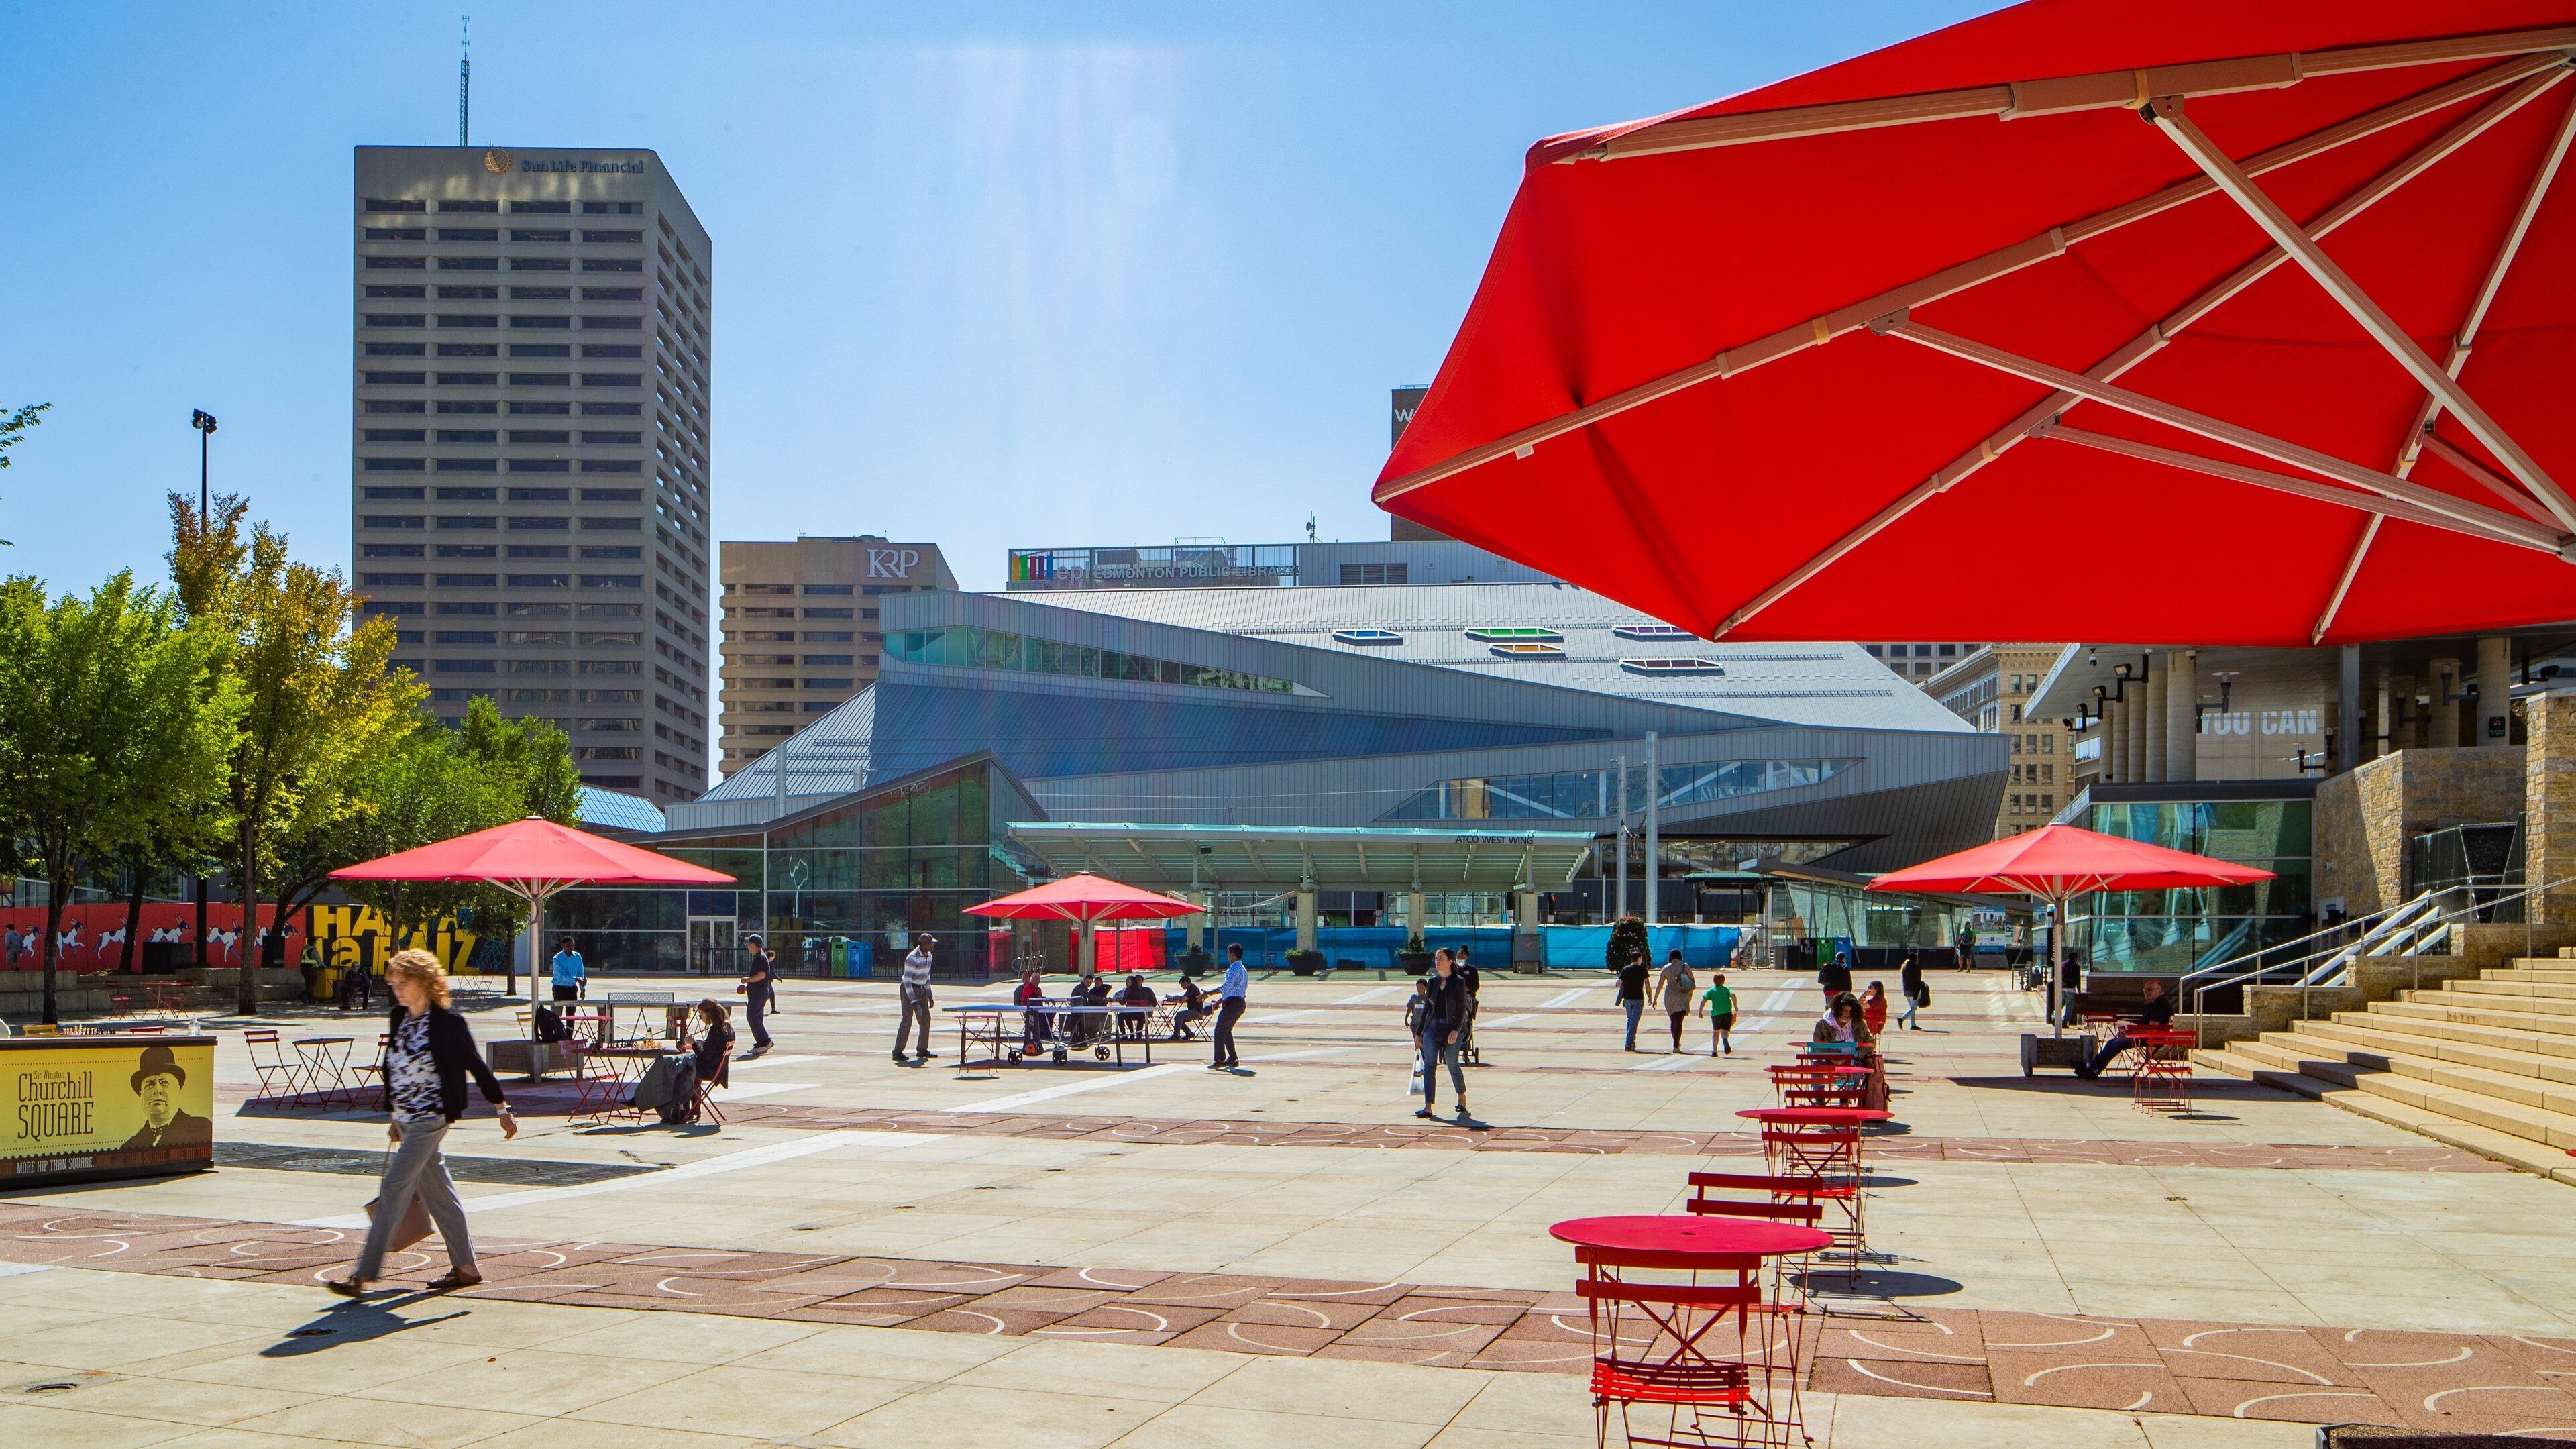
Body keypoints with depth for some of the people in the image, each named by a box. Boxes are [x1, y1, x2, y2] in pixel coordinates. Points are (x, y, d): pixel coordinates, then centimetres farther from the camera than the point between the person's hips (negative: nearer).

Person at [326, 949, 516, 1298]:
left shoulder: (447, 1021, -13)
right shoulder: (400, 1017, 8)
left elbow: (476, 1065, -7)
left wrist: (503, 1110, -1)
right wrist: (396, 1117, 22)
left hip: (432, 1117, -8)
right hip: (407, 1118, 8)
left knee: (393, 1189, -10)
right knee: (436, 1190, 12)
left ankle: (362, 1276, -8)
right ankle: (466, 1267, 21)